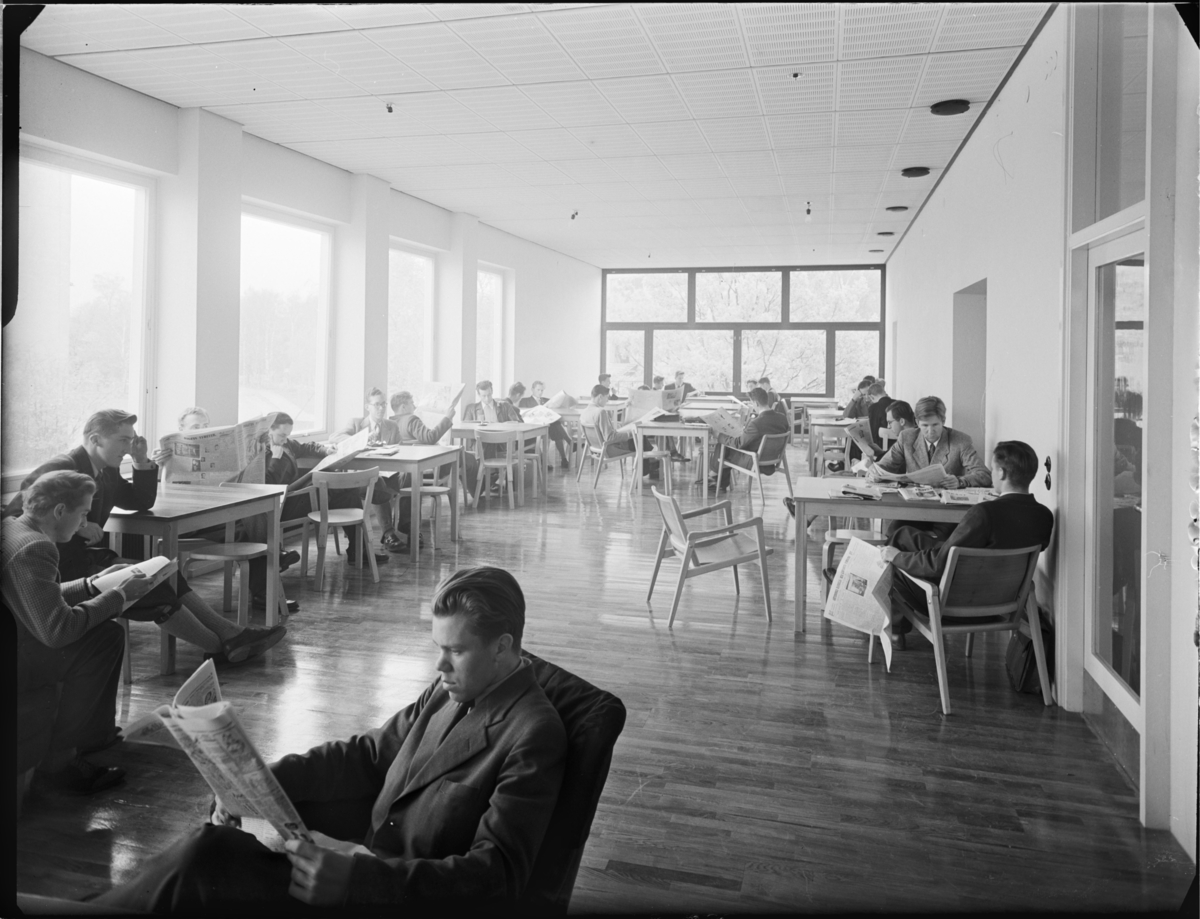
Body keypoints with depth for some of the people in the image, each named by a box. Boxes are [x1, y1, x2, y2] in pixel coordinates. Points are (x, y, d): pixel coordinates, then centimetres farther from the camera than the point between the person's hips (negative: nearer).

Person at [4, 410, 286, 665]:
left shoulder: (106, 472, 12)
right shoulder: (61, 469, -17)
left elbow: (142, 502, 19)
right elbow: (15, 513, -26)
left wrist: (142, 462, 4)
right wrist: (76, 525, -28)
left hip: (86, 557, 10)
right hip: (62, 569, -10)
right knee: (147, 586, -16)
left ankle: (231, 633, -6)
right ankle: (221, 648, -9)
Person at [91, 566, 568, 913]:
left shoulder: (534, 735, -19)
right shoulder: (449, 692, 6)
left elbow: (496, 875, -24)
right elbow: (367, 754, 10)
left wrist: (356, 879, -34)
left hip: (400, 893, -7)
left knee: (206, 858, -13)